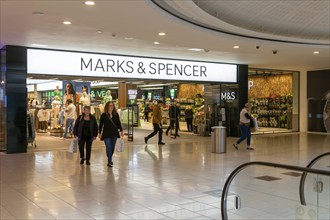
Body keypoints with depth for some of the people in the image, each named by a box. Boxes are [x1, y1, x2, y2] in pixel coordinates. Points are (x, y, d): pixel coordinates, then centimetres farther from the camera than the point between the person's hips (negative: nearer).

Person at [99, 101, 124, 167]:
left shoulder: (116, 114, 5)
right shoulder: (103, 115, -2)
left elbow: (119, 123, 11)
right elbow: (101, 124, 2)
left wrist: (121, 130, 6)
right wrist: (100, 133, 1)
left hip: (114, 133, 3)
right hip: (106, 134, -3)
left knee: (112, 147, 10)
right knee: (108, 147, -10)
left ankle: (109, 160, 26)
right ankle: (110, 161, -6)